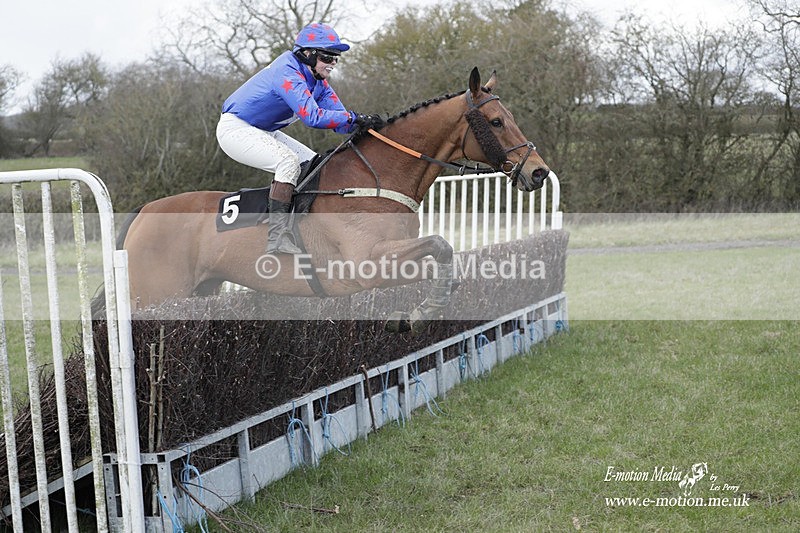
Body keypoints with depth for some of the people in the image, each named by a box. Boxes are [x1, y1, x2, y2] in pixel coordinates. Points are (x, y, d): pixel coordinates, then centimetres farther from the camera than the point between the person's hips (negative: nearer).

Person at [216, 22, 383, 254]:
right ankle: (277, 239, -31)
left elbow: (338, 118, -3)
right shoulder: (288, 73, -27)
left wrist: (366, 124, -22)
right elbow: (312, 116, -40)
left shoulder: (317, 81, 2)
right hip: (235, 128, -10)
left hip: (264, 131, 10)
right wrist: (355, 118, -37)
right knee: (289, 161, -29)